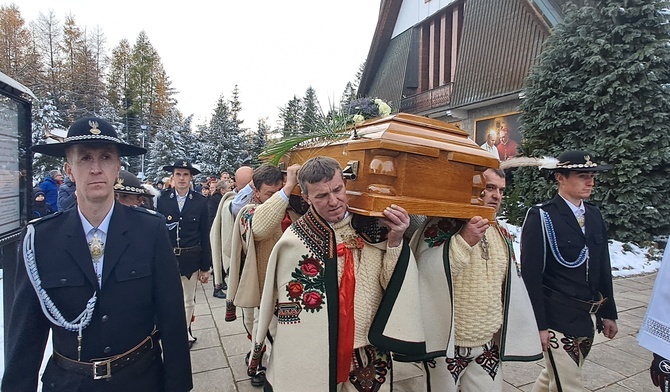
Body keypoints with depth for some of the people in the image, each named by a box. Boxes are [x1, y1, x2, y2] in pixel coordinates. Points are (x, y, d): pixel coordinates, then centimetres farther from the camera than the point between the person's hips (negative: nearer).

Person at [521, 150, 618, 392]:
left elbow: (603, 268, 13)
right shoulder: (541, 217, -14)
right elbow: (531, 274, -15)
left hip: (589, 316, 7)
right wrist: (540, 323, -16)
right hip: (557, 317, -7)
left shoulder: (594, 215, 7)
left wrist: (608, 313, 14)